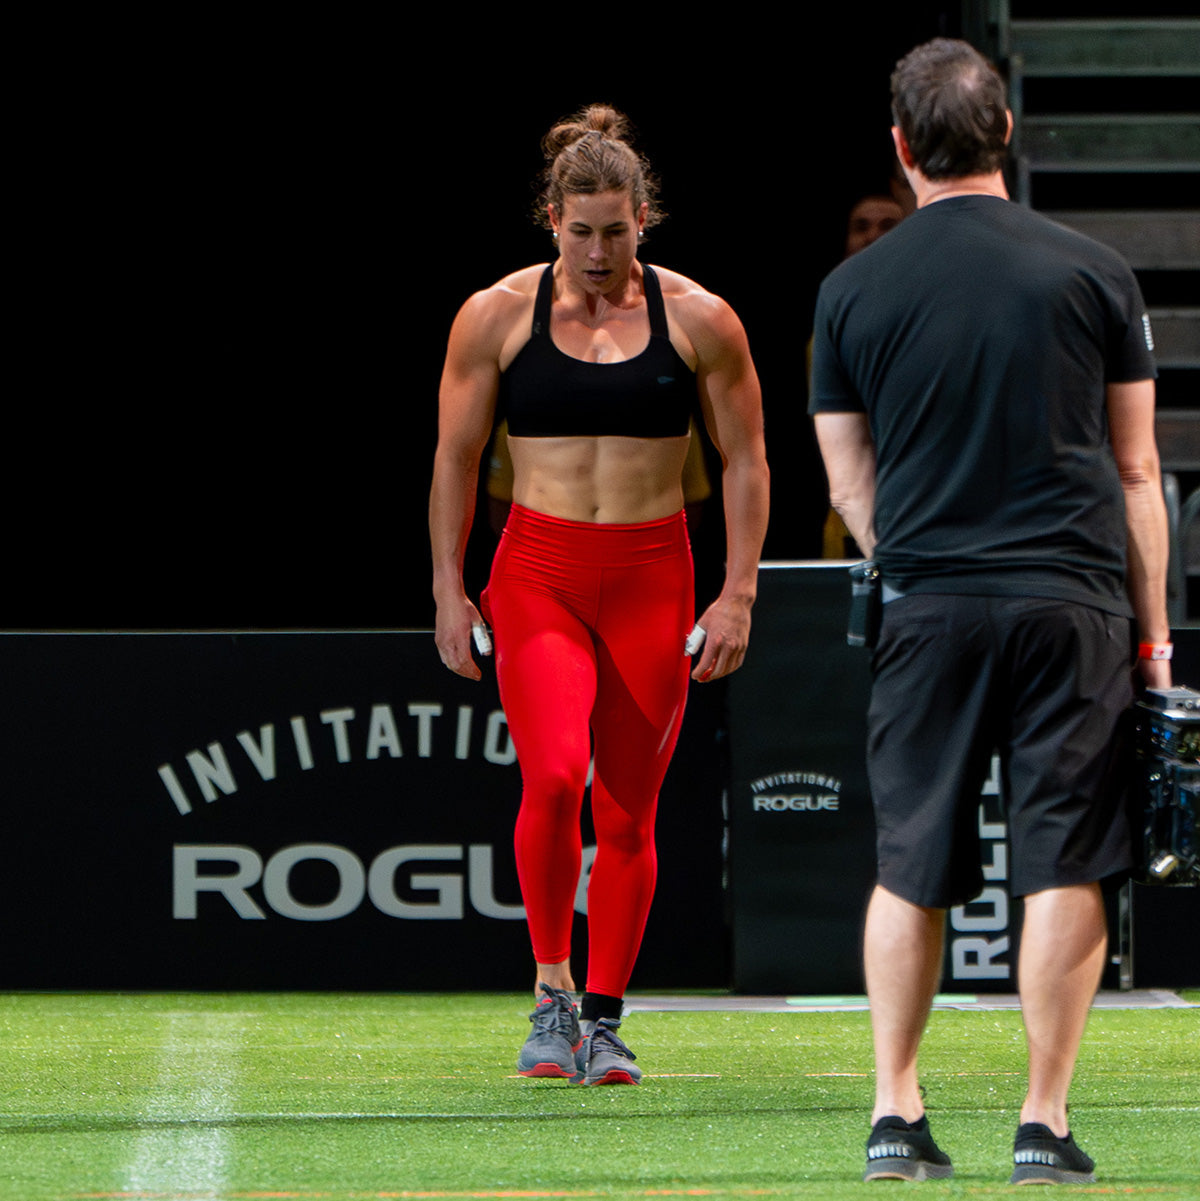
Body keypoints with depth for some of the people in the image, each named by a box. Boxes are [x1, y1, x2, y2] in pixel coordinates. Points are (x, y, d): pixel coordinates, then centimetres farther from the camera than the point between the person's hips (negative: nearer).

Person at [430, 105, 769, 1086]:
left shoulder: (698, 321, 1)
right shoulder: (498, 316, 2)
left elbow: (745, 463, 7)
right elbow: (456, 459, 9)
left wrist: (738, 595, 1)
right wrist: (449, 590, 5)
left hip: (652, 575, 1)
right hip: (538, 571, -1)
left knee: (628, 810, 2)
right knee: (552, 776, -20)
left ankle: (604, 1018, 14)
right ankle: (552, 988, -3)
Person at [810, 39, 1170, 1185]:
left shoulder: (852, 290, 4)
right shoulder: (1094, 273, 2)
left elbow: (850, 486, 10)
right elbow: (1136, 470, 5)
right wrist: (1152, 629, 11)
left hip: (925, 611, 1)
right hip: (1073, 606, -1)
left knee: (910, 869, 11)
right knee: (1065, 870, 1)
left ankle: (896, 1117, 11)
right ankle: (1044, 1124, -1)